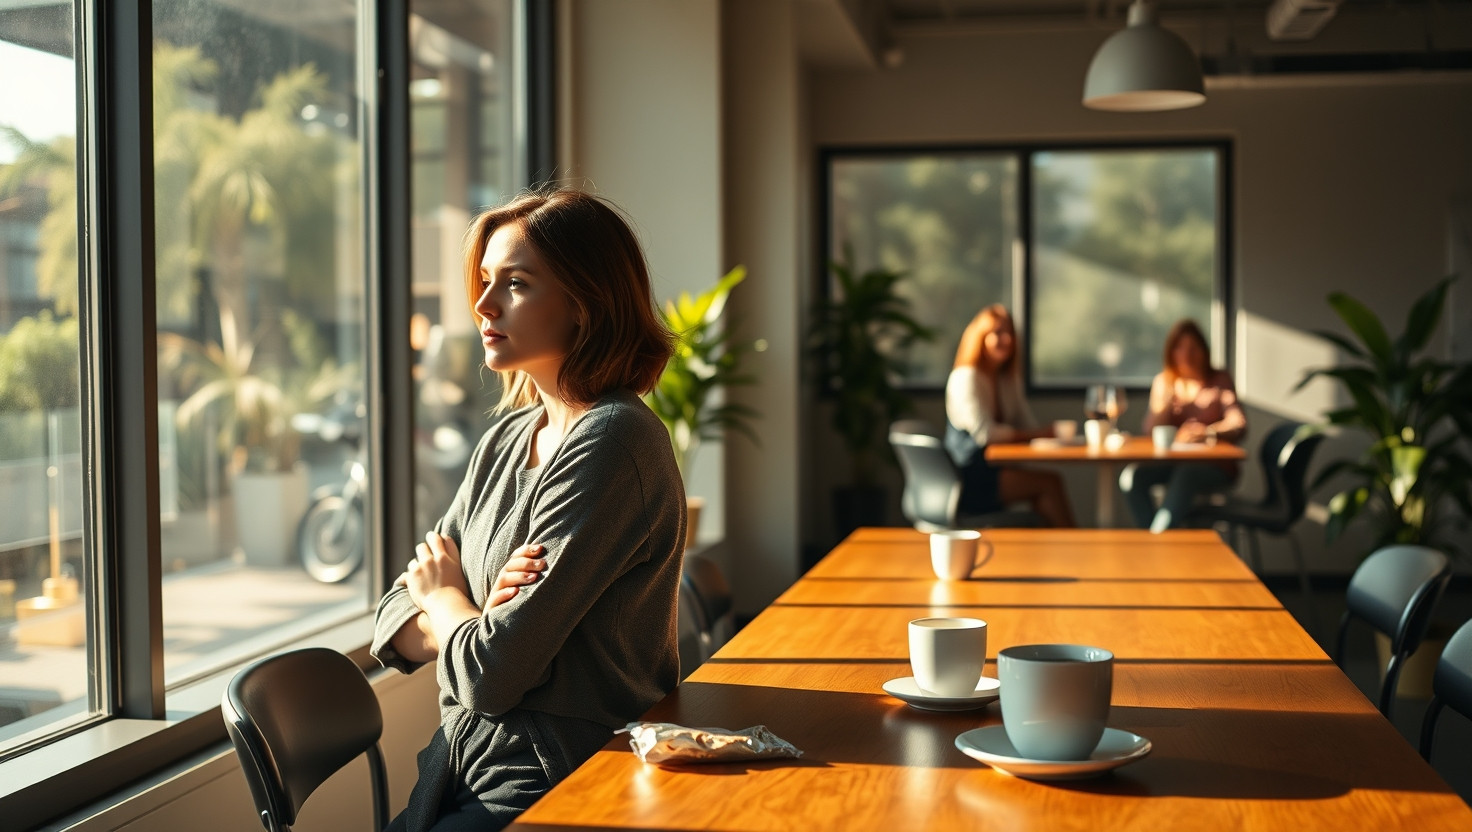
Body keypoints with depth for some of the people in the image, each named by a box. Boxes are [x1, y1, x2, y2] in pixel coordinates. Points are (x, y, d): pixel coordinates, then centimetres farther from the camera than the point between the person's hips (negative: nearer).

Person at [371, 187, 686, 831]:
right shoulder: (507, 440, 9)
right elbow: (394, 631, 10)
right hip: (463, 772, 7)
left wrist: (444, 600, 1)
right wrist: (481, 618, -11)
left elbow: (491, 676, -20)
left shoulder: (610, 443, -17)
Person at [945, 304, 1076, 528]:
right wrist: (1041, 434, -18)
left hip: (992, 471, 7)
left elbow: (1026, 424, 13)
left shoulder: (1009, 378, 16)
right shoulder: (965, 378, -11)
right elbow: (984, 432, -20)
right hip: (968, 482, -7)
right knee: (1049, 484, -21)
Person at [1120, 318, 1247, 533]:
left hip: (1215, 466, -3)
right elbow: (1151, 429, -3)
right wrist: (1168, 399, -20)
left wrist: (1206, 432, -32)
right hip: (1174, 463, 3)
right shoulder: (1164, 382, 8)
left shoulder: (1220, 380, 1)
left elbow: (1238, 425, -12)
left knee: (1184, 476, -37)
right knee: (1132, 475, -25)